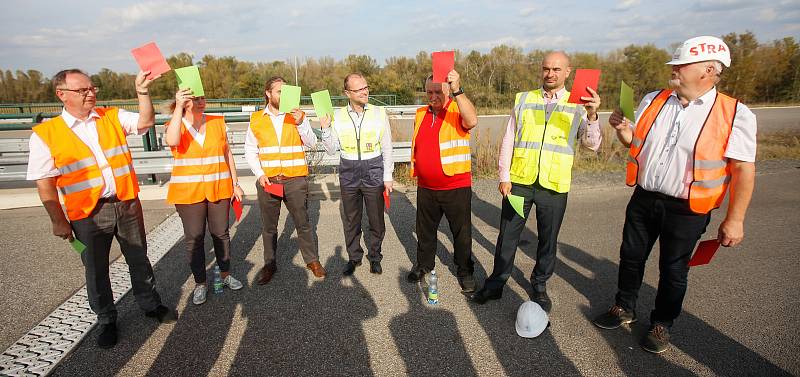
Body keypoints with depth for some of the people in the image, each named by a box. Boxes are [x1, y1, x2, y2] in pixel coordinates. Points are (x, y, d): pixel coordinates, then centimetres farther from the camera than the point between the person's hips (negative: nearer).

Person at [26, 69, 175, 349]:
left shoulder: (113, 117, 3)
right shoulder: (45, 134, -6)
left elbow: (145, 122, -12)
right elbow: (45, 183, -5)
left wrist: (142, 92, -25)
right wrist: (58, 221, -5)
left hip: (127, 204, 2)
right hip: (88, 213, -2)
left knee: (139, 259, 16)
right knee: (96, 269, 13)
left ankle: (150, 304, 36)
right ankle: (106, 320, 34)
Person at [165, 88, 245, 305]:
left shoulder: (218, 122, 5)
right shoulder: (175, 125, -2)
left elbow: (227, 154, 10)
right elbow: (172, 141, -26)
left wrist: (235, 184, 8)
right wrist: (179, 107, -26)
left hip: (219, 189, 2)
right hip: (188, 191, -2)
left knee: (221, 233, 11)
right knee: (194, 238, 5)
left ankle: (225, 274, 28)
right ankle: (200, 283, 19)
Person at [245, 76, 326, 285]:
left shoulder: (297, 115, 5)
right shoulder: (256, 119, 5)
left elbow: (312, 143, -3)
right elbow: (250, 151, 8)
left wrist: (300, 123, -18)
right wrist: (259, 174, -5)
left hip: (295, 179, -1)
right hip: (267, 181, 1)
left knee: (303, 222, 6)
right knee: (268, 226, 11)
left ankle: (312, 260, 22)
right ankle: (269, 265, 26)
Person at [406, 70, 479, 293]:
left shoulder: (458, 110, -9)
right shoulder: (420, 114, 8)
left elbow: (472, 121, -33)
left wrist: (457, 91, -41)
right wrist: (415, 169, 18)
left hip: (456, 186, -5)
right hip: (426, 187, 5)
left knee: (462, 232, 8)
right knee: (425, 230, 18)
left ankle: (465, 271, 26)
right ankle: (424, 264, 38)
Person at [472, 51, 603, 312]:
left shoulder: (578, 105, 4)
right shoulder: (524, 100, 6)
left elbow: (592, 145, -6)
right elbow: (508, 141, 6)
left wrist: (592, 115, -22)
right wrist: (504, 176, 0)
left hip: (554, 185, 0)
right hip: (518, 182, 1)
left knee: (548, 241, 13)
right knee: (507, 237, 9)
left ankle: (540, 286, 33)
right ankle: (496, 283, 26)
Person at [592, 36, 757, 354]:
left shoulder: (735, 114, -11)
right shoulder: (653, 101, 2)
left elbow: (744, 169, -10)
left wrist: (734, 219, -11)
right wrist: (622, 129, -11)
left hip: (686, 209, -4)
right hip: (643, 200, 4)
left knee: (673, 269, 11)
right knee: (631, 256, 16)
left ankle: (662, 324, 33)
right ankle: (624, 308, 37)